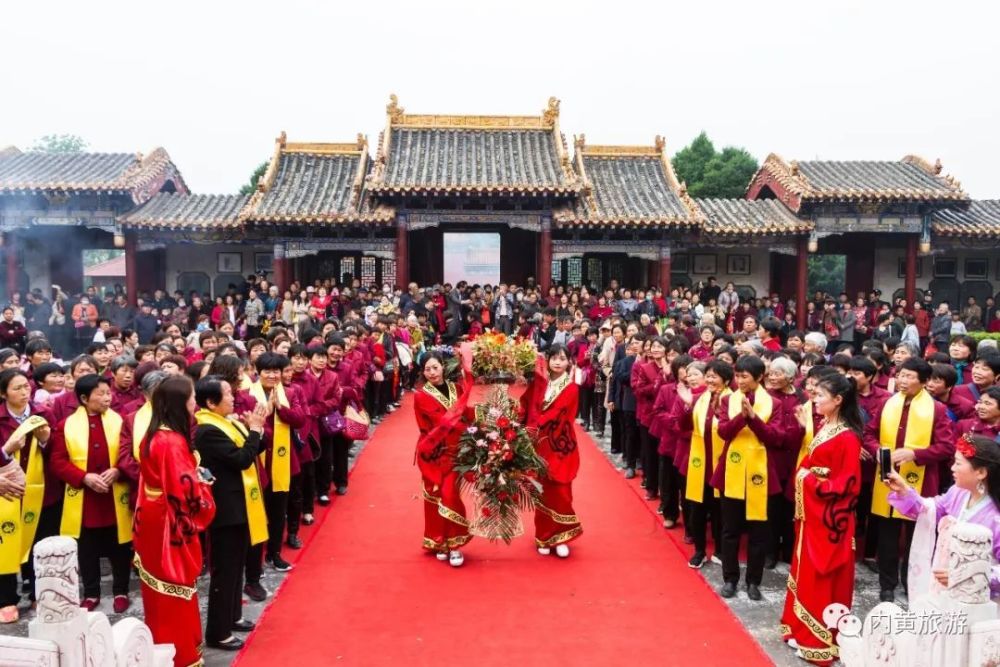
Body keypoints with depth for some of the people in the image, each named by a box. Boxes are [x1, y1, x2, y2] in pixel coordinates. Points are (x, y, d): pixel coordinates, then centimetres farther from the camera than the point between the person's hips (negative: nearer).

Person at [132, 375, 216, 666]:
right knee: (175, 590, 3)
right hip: (171, 523, -9)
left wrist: (194, 476, 5)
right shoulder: (172, 441, -24)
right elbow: (184, 489, -27)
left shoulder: (153, 435, 5)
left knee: (160, 590, 20)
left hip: (154, 517, 10)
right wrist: (202, 482, -9)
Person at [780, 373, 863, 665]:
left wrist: (813, 483, -18)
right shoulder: (823, 429, 8)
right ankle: (802, 631, 28)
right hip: (811, 513, 9)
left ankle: (821, 642, 14)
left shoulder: (847, 437, -18)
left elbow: (847, 484, -19)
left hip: (830, 517, -9)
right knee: (807, 573, 16)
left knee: (823, 579, 2)